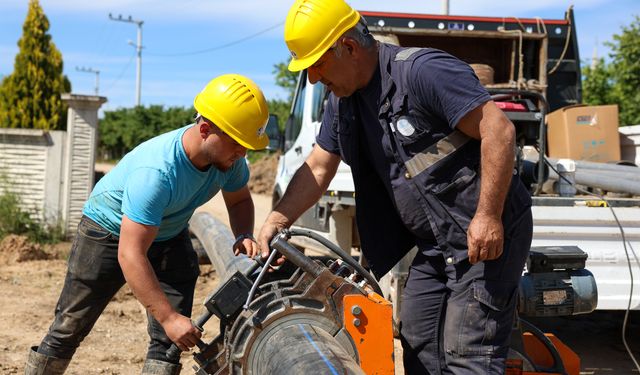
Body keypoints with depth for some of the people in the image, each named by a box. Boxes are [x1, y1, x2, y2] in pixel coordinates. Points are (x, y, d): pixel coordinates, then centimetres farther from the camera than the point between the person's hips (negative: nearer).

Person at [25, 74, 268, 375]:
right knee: (69, 328, 4)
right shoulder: (156, 172, -41)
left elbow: (239, 200, 2)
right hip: (108, 232, -5)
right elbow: (130, 255, -41)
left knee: (169, 341, -5)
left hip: (169, 236, 6)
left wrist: (244, 235, -21)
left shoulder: (229, 157, -20)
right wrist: (168, 317, -40)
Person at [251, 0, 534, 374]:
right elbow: (317, 169, 14)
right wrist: (276, 221, 1)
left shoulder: (422, 70, -20)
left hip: (487, 234, -9)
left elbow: (499, 130, -24)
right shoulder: (343, 102, 9)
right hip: (435, 244, 9)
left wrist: (488, 217, -26)